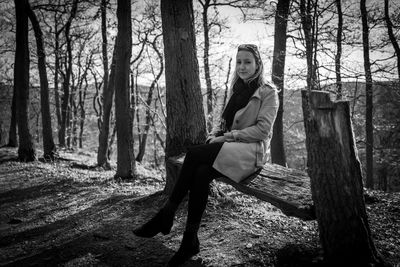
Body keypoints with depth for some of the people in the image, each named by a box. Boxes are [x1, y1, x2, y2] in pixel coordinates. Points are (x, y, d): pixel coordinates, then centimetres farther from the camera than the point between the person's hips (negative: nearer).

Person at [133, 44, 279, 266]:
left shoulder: (268, 93, 0)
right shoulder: (238, 90, 21)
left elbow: (262, 129, -10)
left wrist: (228, 136, -16)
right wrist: (215, 135, 1)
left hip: (252, 150, -6)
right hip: (229, 147, 6)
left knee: (195, 153, -29)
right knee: (201, 172, -29)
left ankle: (167, 214, -21)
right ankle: (190, 241, -27)